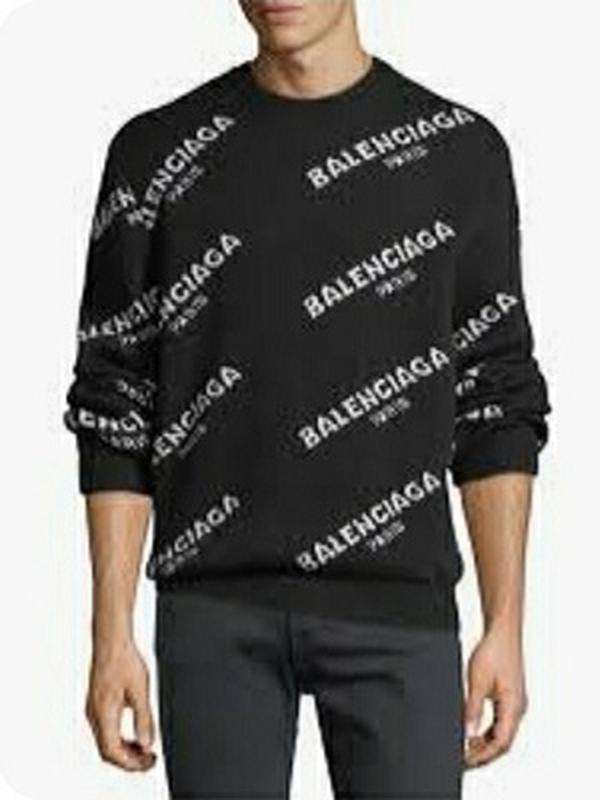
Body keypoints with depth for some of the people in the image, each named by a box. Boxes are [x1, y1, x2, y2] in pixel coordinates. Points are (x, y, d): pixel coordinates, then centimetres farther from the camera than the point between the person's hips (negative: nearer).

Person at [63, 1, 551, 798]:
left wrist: (505, 626, 0)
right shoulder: (157, 156, 5)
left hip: (400, 610, 0)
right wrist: (112, 636, -1)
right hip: (215, 613, 0)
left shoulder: (459, 150, 5)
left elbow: (498, 403, 6)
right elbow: (114, 407, 5)